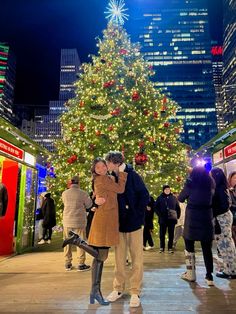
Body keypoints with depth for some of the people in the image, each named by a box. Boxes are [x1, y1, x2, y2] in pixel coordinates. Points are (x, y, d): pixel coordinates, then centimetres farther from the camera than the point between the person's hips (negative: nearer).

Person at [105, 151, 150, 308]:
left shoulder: (132, 175, -10)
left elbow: (145, 197, -11)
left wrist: (137, 214, -12)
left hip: (134, 223, -4)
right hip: (119, 224, 5)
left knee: (136, 258, 5)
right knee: (119, 258, 13)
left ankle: (135, 292, 17)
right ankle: (119, 288, 28)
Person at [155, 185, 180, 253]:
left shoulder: (174, 198, 7)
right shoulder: (160, 198, 1)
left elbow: (178, 208, 12)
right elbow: (156, 207, 3)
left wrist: (177, 216, 4)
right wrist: (159, 214, -8)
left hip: (172, 219, 2)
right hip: (163, 219, -1)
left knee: (171, 234, 7)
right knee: (162, 234, 5)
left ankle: (170, 248, 17)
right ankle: (162, 248, 16)